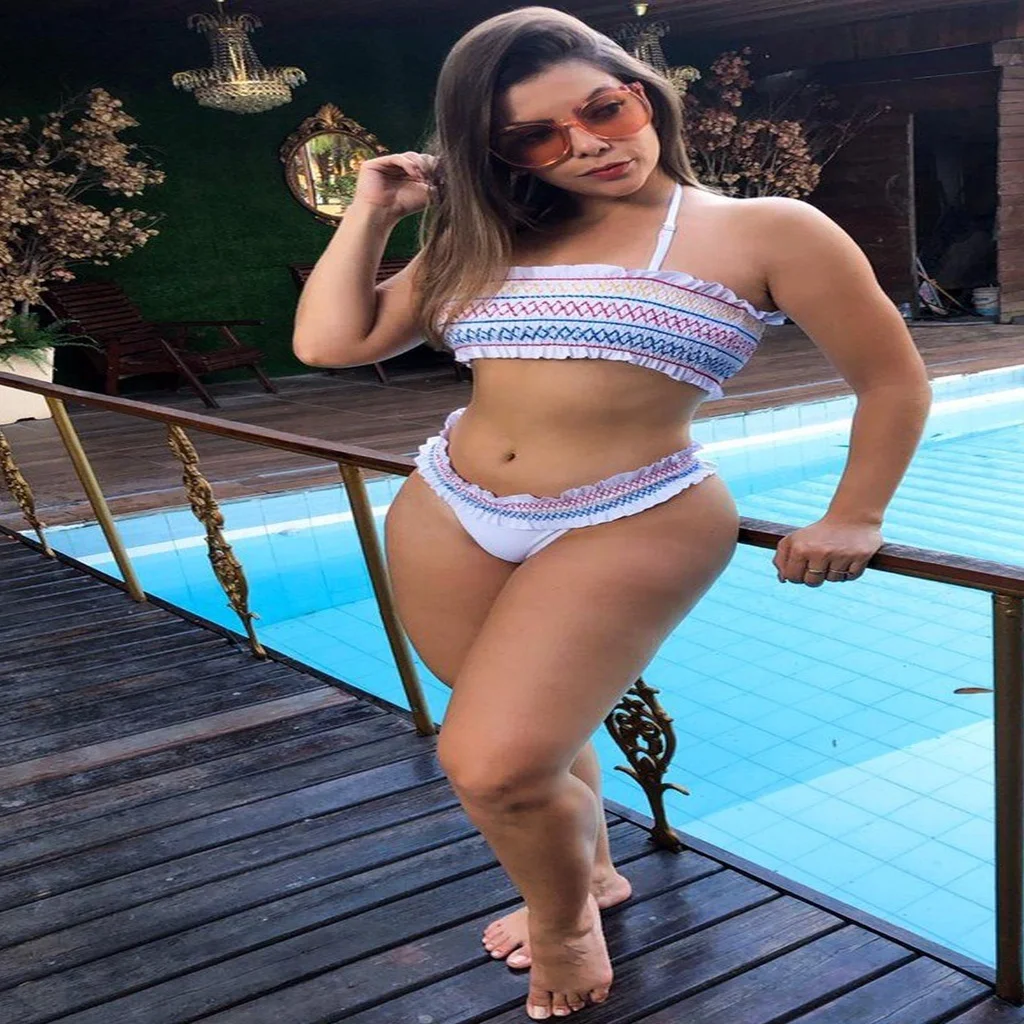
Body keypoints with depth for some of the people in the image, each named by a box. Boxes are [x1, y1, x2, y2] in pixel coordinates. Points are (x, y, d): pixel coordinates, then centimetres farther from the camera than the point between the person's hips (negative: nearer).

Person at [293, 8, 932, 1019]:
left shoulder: (767, 232, -4)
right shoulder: (487, 240, 8)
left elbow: (894, 382, 4)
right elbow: (329, 341, 8)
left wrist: (852, 519, 7)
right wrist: (372, 212, 4)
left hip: (629, 526, -5)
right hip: (446, 515, 6)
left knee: (496, 766, -13)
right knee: (533, 736, 19)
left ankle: (564, 921, 22)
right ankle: (589, 874, 51)